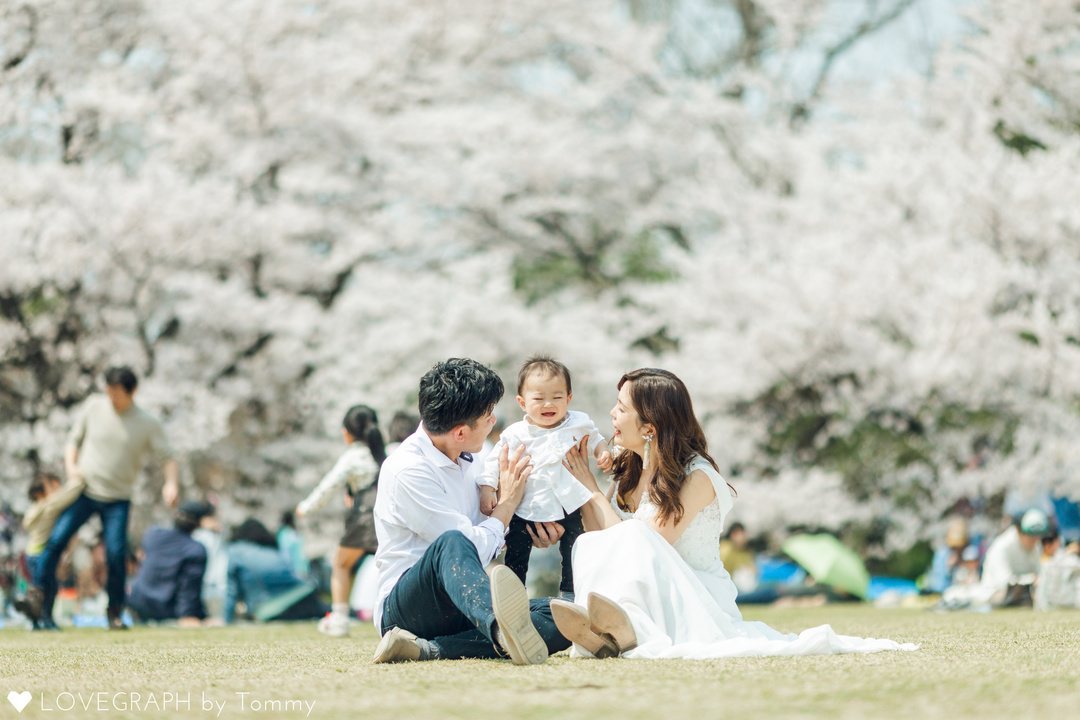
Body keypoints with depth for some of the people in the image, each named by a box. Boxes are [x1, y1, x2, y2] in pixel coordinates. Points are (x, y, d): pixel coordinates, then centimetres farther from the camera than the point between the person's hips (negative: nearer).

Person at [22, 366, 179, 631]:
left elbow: (167, 458, -3)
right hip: (84, 490, 2)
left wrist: (172, 484, -23)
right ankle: (39, 591, -4)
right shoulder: (94, 407, 3)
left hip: (118, 499, -1)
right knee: (56, 539, -16)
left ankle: (115, 613, 1)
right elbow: (74, 440, 13)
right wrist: (71, 466, -6)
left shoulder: (148, 424, -2)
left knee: (116, 554, -13)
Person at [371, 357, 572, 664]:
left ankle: (429, 649, -36)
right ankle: (501, 628, -73)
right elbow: (477, 548, -15)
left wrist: (529, 530, 14)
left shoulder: (461, 459, 15)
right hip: (402, 606, -8)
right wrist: (508, 501, 1)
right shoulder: (407, 470, -13)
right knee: (452, 543, -40)